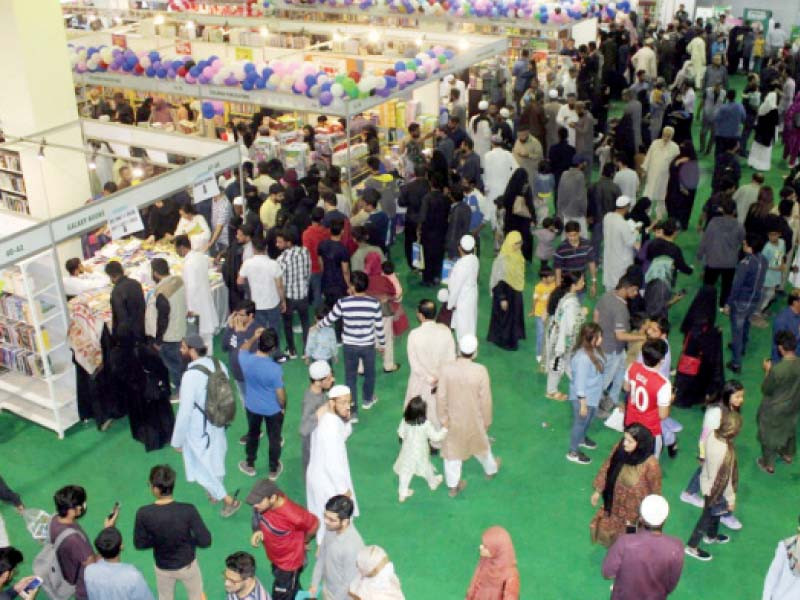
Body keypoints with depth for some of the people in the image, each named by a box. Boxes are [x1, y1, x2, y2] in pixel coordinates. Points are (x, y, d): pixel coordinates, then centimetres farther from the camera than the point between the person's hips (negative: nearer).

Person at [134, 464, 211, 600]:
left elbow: (139, 544, -12)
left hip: (163, 568, 1)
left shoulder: (143, 514, -26)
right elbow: (205, 541, -24)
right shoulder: (188, 510, -29)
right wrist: (187, 540, -4)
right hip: (187, 565, -1)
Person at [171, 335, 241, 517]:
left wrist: (177, 440, -13)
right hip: (218, 423, 7)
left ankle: (229, 500, 19)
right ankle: (215, 492, 47)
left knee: (201, 467, 13)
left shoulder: (190, 375, -30)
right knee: (214, 460, 27)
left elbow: (185, 411, -24)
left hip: (199, 430, -7)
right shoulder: (219, 365, -9)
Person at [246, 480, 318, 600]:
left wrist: (304, 542, -2)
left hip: (290, 562, -6)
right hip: (275, 558, 6)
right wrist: (258, 531, -18)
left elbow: (314, 524, -21)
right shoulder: (264, 502, -23)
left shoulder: (292, 515, -41)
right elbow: (258, 519, 2)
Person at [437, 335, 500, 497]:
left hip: (453, 419, 1)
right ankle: (491, 469, 54)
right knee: (481, 445, 27)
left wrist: (443, 418, 1)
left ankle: (453, 486, 33)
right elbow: (485, 399, -14)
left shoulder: (446, 369, -21)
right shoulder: (480, 371, -24)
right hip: (474, 419, 0)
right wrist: (487, 420, 1)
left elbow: (441, 397, -14)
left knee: (452, 451, 19)